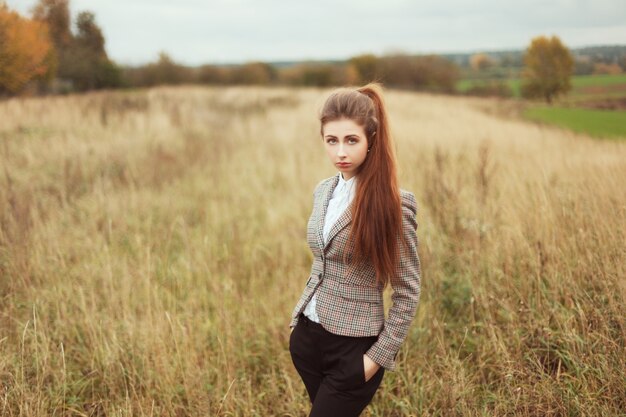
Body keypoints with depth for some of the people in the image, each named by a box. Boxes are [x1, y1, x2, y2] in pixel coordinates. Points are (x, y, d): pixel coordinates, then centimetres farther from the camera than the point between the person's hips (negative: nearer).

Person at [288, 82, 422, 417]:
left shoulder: (393, 203, -15)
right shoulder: (323, 191, 4)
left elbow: (408, 291, -11)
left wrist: (379, 355, -14)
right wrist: (298, 316, 13)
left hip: (352, 347, -6)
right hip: (307, 337, 6)